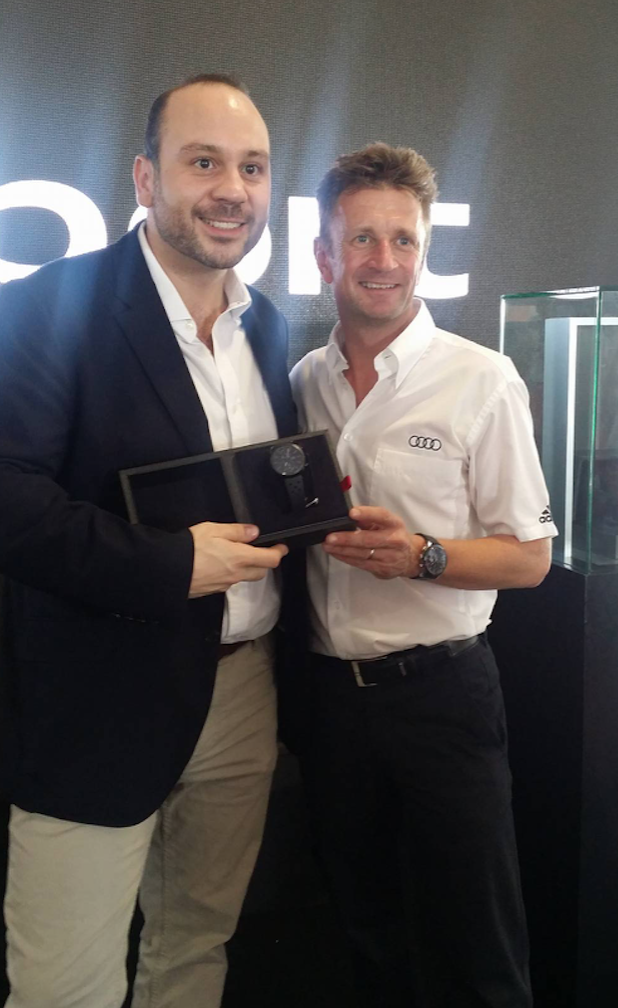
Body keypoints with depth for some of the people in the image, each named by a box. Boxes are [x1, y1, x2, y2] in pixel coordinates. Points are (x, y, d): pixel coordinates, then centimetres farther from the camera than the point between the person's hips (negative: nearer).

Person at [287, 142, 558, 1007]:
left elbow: (530, 557, -7)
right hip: (330, 688, 4)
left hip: (439, 687, -4)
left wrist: (420, 555, -22)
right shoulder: (302, 382, 5)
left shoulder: (481, 380, -8)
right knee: (371, 935, 21)